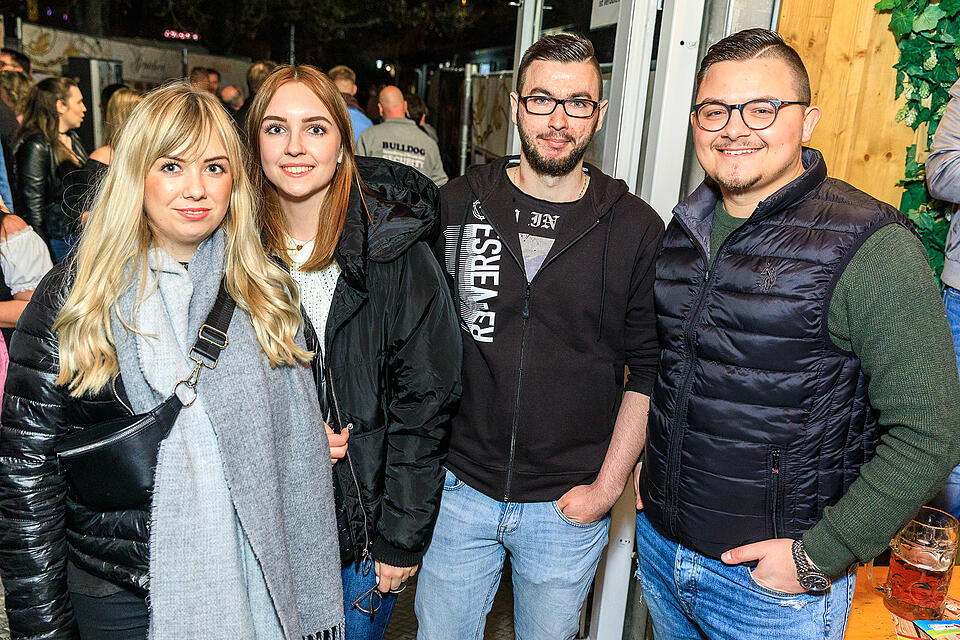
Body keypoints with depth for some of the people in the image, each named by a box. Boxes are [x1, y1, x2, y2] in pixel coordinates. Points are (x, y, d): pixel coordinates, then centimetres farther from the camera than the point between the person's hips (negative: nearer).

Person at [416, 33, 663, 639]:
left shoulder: (638, 229, -6)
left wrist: (607, 486, -5)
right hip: (460, 488, 1)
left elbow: (649, 372, -2)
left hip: (570, 505, 0)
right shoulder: (457, 204, -4)